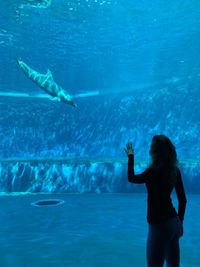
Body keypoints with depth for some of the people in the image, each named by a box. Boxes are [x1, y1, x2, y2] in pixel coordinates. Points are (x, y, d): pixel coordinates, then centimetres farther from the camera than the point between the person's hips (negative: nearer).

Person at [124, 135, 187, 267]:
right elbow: (183, 200, 7)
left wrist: (131, 157, 9)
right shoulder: (175, 171, 0)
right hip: (174, 223, 7)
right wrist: (180, 222, 18)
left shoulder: (153, 172, -20)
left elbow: (132, 178, -2)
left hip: (159, 226, -7)